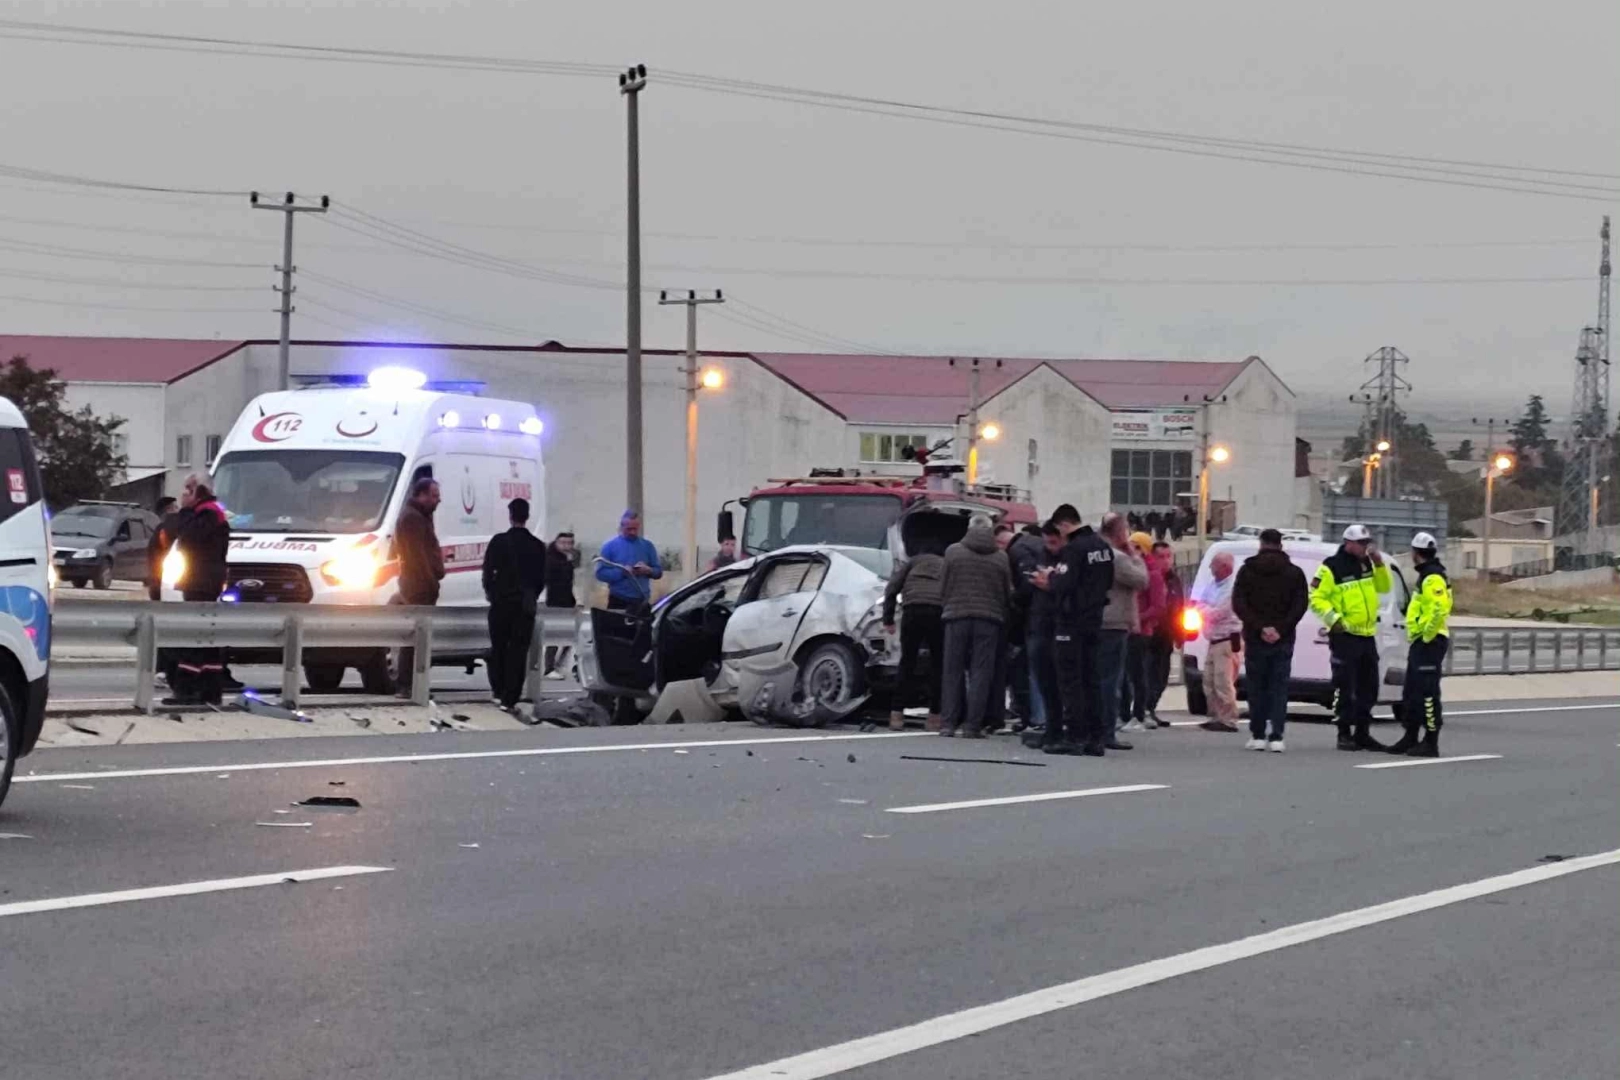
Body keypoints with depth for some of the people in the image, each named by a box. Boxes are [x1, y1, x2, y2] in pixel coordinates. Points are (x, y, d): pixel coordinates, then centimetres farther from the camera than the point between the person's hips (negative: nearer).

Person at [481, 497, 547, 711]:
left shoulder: (499, 541, -6)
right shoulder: (538, 546, 0)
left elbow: (488, 570, -6)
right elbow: (542, 577, 4)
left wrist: (490, 591, 11)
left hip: (501, 601, -1)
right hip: (526, 604, 1)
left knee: (498, 648, 15)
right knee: (518, 651, 1)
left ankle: (498, 691, 18)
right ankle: (510, 698, -4)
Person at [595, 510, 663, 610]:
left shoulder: (647, 546, 9)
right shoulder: (610, 546, 0)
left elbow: (658, 571, 11)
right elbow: (601, 573, -5)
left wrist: (648, 570, -12)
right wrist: (621, 572, -19)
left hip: (642, 602, 3)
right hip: (618, 602, -3)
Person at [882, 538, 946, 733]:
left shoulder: (913, 562, 25)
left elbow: (892, 588, 12)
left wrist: (888, 620, 12)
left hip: (914, 610, -1)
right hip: (941, 612, 1)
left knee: (907, 662, 7)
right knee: (938, 664, 11)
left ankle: (897, 715, 3)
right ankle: (935, 716, 8)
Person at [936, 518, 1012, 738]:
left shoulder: (953, 552, 1)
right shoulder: (1000, 557, 3)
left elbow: (943, 587, 5)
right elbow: (1008, 592, 8)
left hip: (957, 615, 0)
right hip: (989, 619, 0)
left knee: (953, 672, 7)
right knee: (981, 672, 2)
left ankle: (948, 723, 4)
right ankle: (972, 725, -2)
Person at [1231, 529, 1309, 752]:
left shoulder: (1248, 571, 3)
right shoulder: (1294, 573, 5)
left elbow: (1239, 604, -7)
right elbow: (1301, 605, -6)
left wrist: (1260, 627, -11)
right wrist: (1281, 629, -11)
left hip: (1255, 640, 0)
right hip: (1283, 641, 0)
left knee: (1257, 688, 8)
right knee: (1279, 688, 2)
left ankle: (1257, 736, 5)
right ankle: (1276, 737, -7)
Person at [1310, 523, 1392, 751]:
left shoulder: (1367, 564, 13)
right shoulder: (1332, 567, -9)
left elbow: (1384, 587, 17)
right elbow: (1316, 598, -11)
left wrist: (1379, 563, 3)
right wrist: (1333, 619, -21)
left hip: (1367, 635, 8)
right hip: (1344, 636, -8)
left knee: (1368, 687, 11)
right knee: (1345, 687, -6)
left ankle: (1362, 733, 20)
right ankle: (1344, 735, -1)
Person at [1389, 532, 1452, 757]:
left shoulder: (1433, 578, -15)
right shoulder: (1426, 576, 19)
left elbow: (1439, 610, -27)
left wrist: (1427, 636, -20)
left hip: (1429, 643, -11)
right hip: (1420, 642, 11)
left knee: (1427, 694, -10)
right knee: (1411, 692, 16)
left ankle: (1430, 743, -9)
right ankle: (1411, 738, 23)